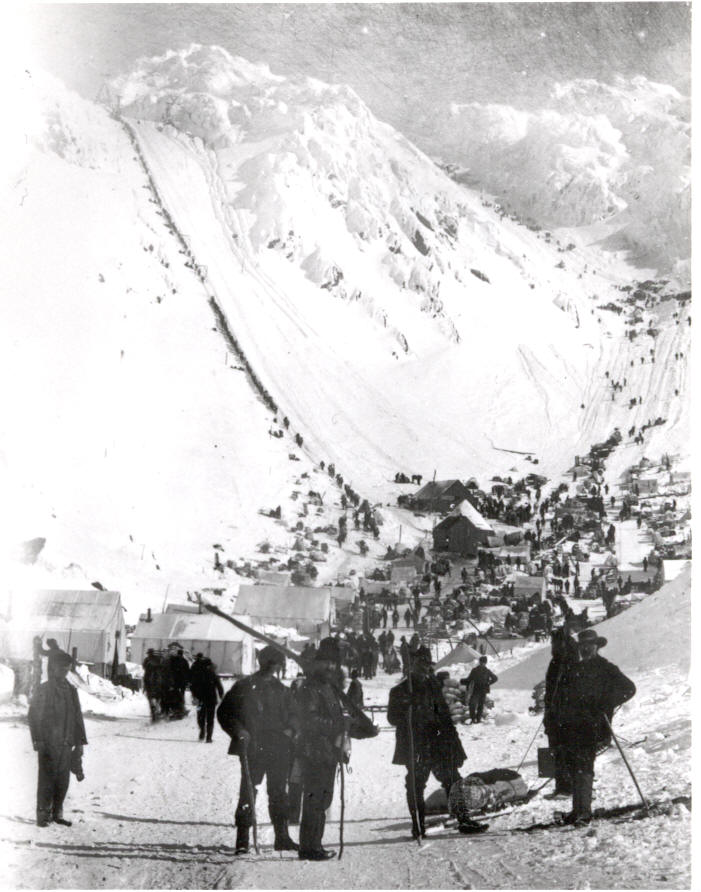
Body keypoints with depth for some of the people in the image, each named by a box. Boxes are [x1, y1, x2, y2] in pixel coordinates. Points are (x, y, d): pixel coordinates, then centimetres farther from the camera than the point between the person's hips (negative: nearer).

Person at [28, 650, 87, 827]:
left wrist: (80, 741, 11)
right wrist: (38, 741, -11)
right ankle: (43, 815, 4)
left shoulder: (71, 691, 11)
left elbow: (78, 717, 15)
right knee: (47, 779, -3)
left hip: (66, 744, 5)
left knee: (63, 780, 7)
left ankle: (57, 813, 17)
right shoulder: (43, 690, -3)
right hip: (48, 744, -5)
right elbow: (34, 717, -5)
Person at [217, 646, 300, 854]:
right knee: (248, 793, -6)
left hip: (279, 750, 4)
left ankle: (282, 837, 18)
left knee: (278, 793, 9)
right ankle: (242, 839, 0)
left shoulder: (282, 691, 15)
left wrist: (290, 729, 0)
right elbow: (224, 712, 3)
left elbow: (293, 715, 21)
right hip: (252, 749, -4)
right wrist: (239, 731, -11)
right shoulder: (244, 687, 3)